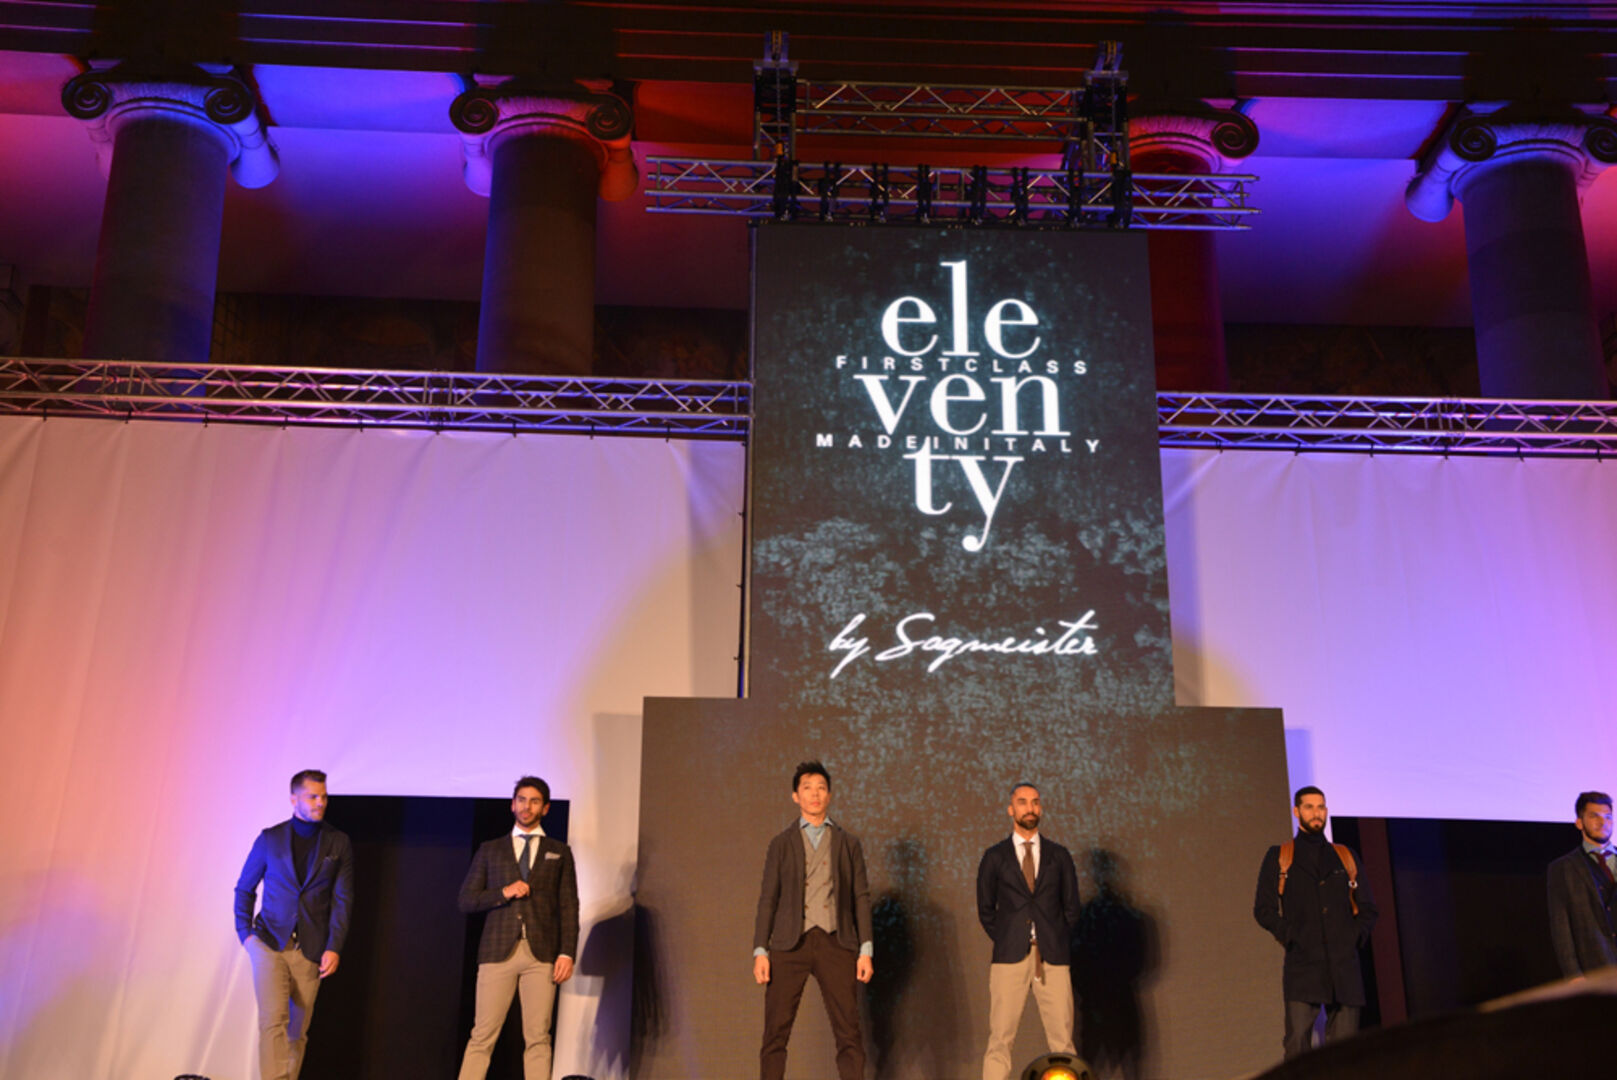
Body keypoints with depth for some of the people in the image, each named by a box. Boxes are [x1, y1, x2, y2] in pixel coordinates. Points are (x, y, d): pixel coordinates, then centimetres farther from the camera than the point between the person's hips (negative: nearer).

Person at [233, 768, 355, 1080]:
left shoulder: (338, 843, 5)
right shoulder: (270, 839, 4)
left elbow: (342, 900, 2)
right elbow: (244, 889, 14)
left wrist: (334, 948, -7)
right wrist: (245, 933, 4)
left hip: (310, 950, 1)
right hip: (269, 944, -1)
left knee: (297, 1031, 6)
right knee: (273, 1021, -14)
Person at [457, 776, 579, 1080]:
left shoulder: (559, 853, 14)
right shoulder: (490, 850, 14)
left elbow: (569, 906, 7)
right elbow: (466, 901, 9)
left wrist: (567, 953, -4)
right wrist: (503, 893, -7)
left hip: (542, 954, 0)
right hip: (498, 952, 0)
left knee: (538, 1037, -3)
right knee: (482, 1036, -3)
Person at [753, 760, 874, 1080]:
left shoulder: (848, 843, 13)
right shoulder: (781, 843, 12)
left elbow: (861, 897, 9)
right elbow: (767, 899, 8)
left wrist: (866, 950, -1)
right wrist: (760, 951, -1)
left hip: (835, 944, 0)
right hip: (790, 944, 0)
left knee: (849, 1033, -4)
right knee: (775, 1034, -3)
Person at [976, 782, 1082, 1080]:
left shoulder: (1059, 856, 11)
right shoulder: (994, 857, 8)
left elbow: (1072, 908, 14)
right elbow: (985, 910, 11)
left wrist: (1055, 942, 7)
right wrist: (1006, 943, 4)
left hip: (1053, 958, 1)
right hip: (1010, 957, -1)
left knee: (1062, 1039, -3)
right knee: (1000, 1038, -4)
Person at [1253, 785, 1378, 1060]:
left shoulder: (1345, 857, 17)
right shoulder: (1279, 857, 9)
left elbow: (1368, 908, 19)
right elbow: (1263, 908, 6)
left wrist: (1355, 939, 4)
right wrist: (1291, 938, -5)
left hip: (1344, 966, 3)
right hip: (1302, 966, -2)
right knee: (1297, 1043, -12)